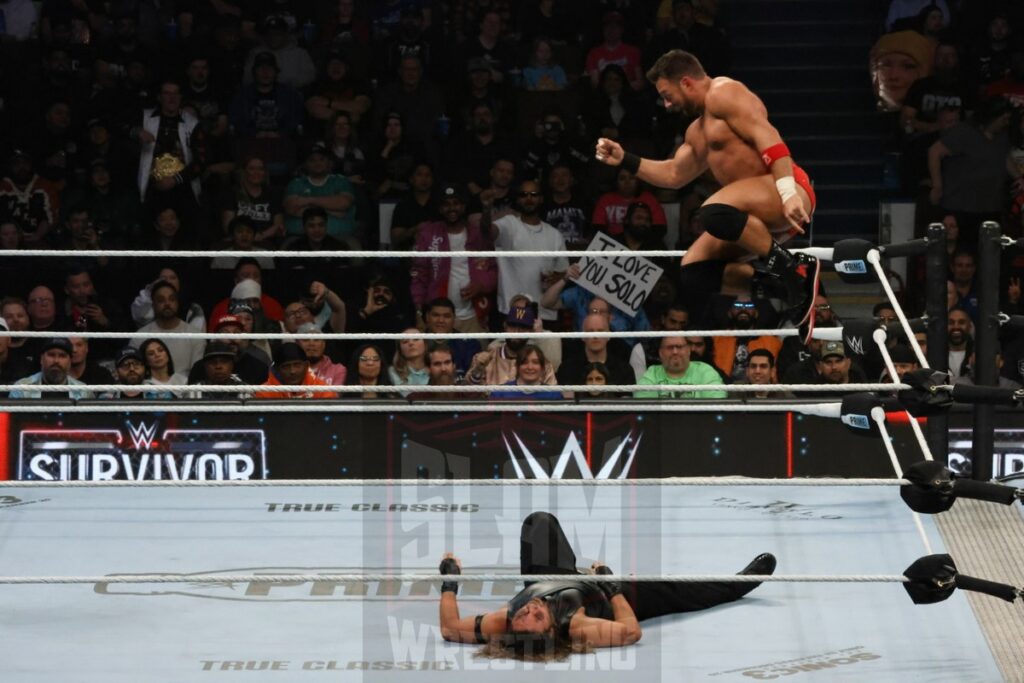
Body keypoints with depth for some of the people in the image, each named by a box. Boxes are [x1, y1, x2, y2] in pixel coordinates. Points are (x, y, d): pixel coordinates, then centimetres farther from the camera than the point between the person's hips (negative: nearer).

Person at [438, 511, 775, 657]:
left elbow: (450, 628, -32)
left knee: (540, 520, 17)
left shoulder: (500, 624, -45)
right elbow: (632, 630, -34)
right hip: (600, 595, -3)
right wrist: (610, 583, -25)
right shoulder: (576, 628, -47)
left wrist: (449, 583, -25)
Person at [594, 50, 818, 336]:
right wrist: (625, 161, 26)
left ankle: (795, 269, -24)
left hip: (788, 194, -10)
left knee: (716, 213, -37)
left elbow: (767, 137, -19)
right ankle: (779, 284, -1)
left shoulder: (723, 94, -6)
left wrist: (788, 191, -29)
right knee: (693, 273, 4)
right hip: (758, 212, 10)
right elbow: (674, 174, 36)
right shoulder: (697, 132, 25)